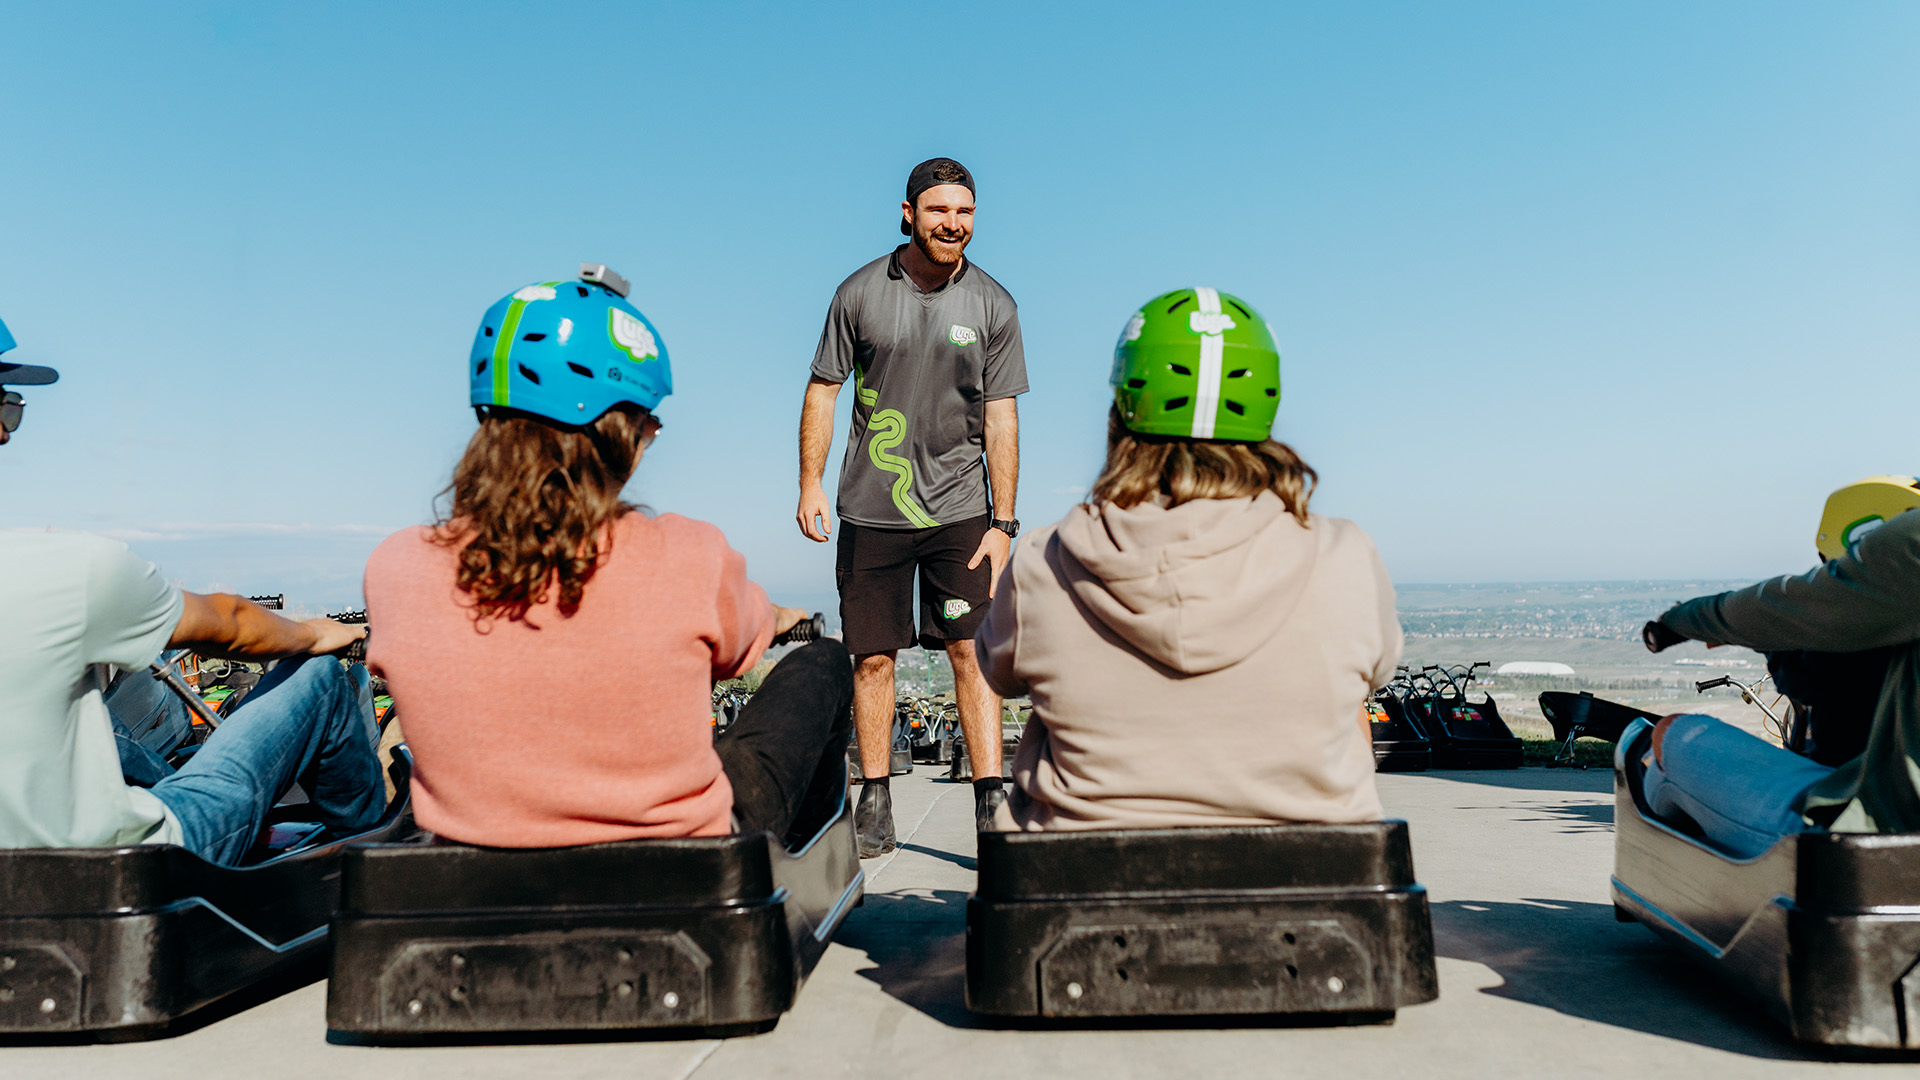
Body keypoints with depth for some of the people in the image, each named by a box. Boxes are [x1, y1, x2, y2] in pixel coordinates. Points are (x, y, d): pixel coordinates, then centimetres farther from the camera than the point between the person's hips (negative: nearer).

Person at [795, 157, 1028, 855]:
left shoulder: (992, 305, 2)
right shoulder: (860, 293, 2)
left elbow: (1001, 418, 1)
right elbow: (823, 389, 7)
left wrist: (1002, 522, -4)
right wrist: (810, 484, -2)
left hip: (959, 510, 0)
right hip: (871, 511, 1)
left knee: (972, 652, -5)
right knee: (872, 657, 5)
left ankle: (991, 802, 0)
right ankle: (875, 803, 17)